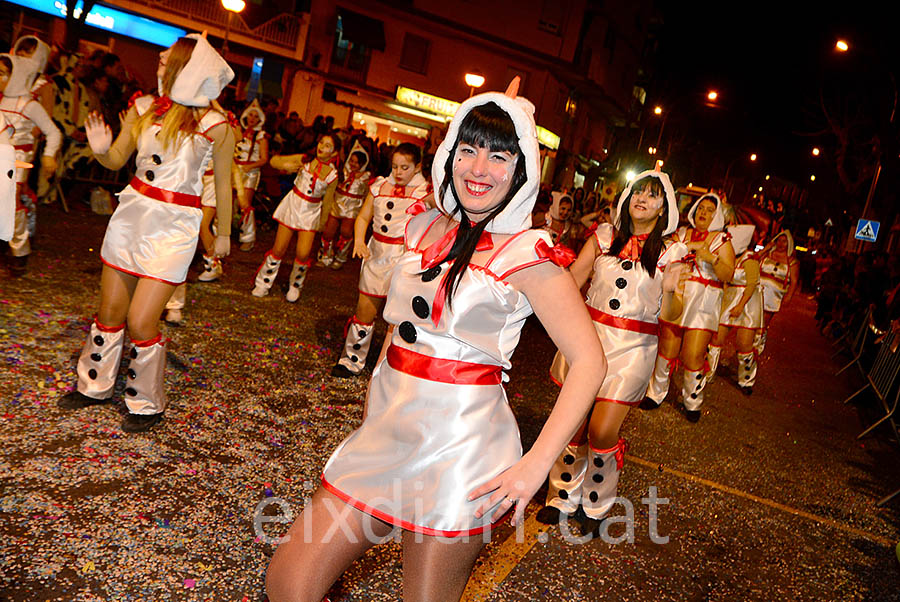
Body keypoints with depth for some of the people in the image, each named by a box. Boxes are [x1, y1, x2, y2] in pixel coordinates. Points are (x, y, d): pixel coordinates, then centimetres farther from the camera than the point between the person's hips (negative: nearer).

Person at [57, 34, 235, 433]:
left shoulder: (214, 125, -11)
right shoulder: (143, 108, 2)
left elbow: (223, 183, 0)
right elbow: (117, 160, 12)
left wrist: (223, 234, 8)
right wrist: (101, 150, -11)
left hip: (174, 226, -5)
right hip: (132, 212, 5)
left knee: (140, 322, -7)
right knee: (109, 311, 14)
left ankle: (148, 405, 16)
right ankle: (95, 386, 36)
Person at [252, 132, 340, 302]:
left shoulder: (333, 175, -7)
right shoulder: (304, 160, -6)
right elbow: (274, 160, -1)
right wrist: (285, 165, -22)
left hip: (311, 213, 0)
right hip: (292, 205, 1)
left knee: (303, 254, -10)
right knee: (279, 249, 2)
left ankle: (295, 287, 18)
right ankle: (263, 283, 22)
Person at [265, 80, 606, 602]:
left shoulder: (528, 252, -11)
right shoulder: (427, 228, 7)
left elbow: (589, 361, -13)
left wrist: (535, 465, -18)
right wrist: (376, 398, 10)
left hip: (458, 450, -5)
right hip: (385, 433, 6)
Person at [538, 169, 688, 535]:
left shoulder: (670, 251, 2)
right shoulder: (604, 237, 6)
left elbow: (670, 316, -4)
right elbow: (571, 282, 5)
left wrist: (669, 291, -24)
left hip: (632, 348, -2)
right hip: (589, 335, 2)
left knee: (602, 432, -6)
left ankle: (596, 506, 20)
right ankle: (563, 497, 27)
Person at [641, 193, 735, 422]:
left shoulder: (723, 240, 8)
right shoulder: (682, 233, 12)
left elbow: (728, 275, -2)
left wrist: (712, 258, -18)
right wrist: (691, 246, -13)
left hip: (703, 303, -2)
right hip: (676, 297, 2)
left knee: (693, 357, -5)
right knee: (666, 349, 1)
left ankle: (692, 402, 14)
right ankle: (656, 393, 18)